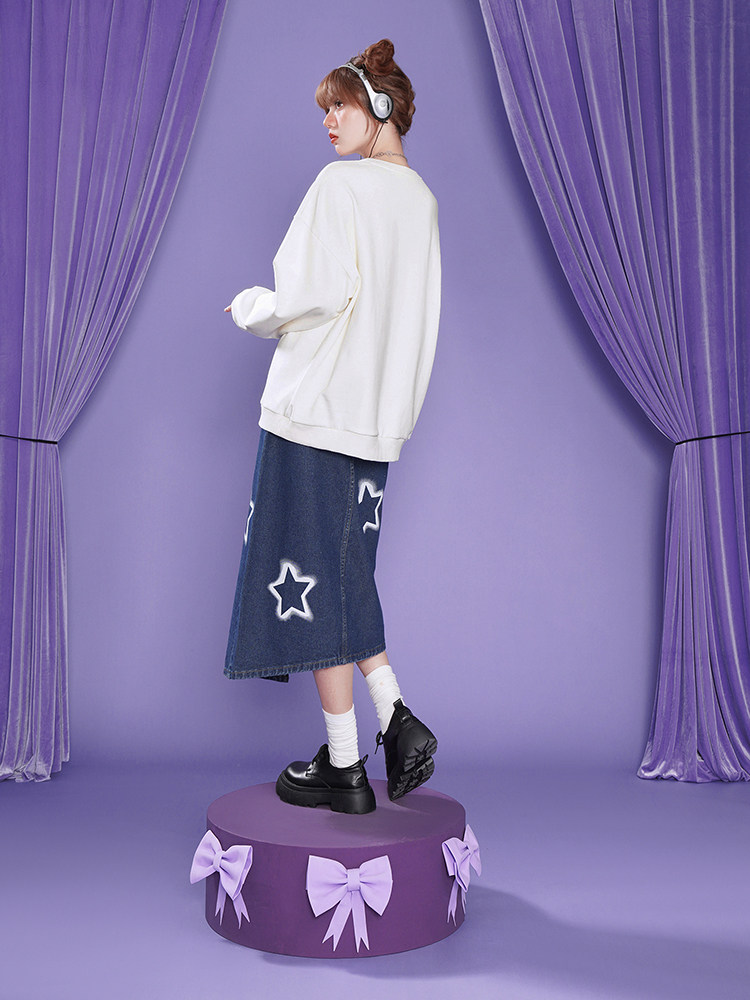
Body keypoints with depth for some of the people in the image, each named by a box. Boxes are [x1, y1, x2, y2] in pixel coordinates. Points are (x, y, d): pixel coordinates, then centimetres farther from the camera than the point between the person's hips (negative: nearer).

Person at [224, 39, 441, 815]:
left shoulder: (341, 184, -7)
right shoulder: (423, 199, 15)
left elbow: (313, 292, -16)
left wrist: (251, 309, 2)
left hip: (315, 403, -8)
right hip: (379, 414, 8)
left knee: (311, 574, -1)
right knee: (344, 574, 17)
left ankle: (344, 766, 6)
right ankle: (397, 722, 11)